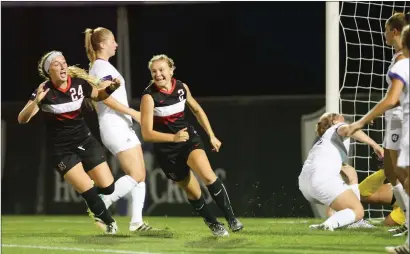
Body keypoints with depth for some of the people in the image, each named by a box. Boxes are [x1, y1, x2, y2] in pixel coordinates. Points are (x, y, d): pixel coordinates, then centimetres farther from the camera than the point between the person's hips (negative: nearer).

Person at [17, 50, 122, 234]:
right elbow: (22, 119, -25)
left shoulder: (79, 83, -8)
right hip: (61, 150, -4)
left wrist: (109, 89, -8)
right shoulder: (44, 91, -19)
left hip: (85, 141, 4)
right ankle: (109, 223, 13)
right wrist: (36, 101, -42)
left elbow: (98, 96, 13)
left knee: (107, 188, -3)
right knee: (89, 191, -12)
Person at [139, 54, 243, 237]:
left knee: (208, 176, -24)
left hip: (189, 139, 2)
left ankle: (231, 218, -13)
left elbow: (197, 110, 16)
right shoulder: (149, 97, -17)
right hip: (166, 149, -2)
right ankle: (213, 224, 29)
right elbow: (147, 134, -18)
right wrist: (173, 137, -30)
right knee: (194, 193, 5)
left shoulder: (182, 87, -4)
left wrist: (211, 136, 14)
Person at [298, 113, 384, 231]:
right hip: (322, 179, -8)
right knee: (358, 211, -5)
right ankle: (329, 224, -33)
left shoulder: (320, 142, 38)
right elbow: (347, 129, -8)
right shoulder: (334, 129, 16)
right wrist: (374, 144, -8)